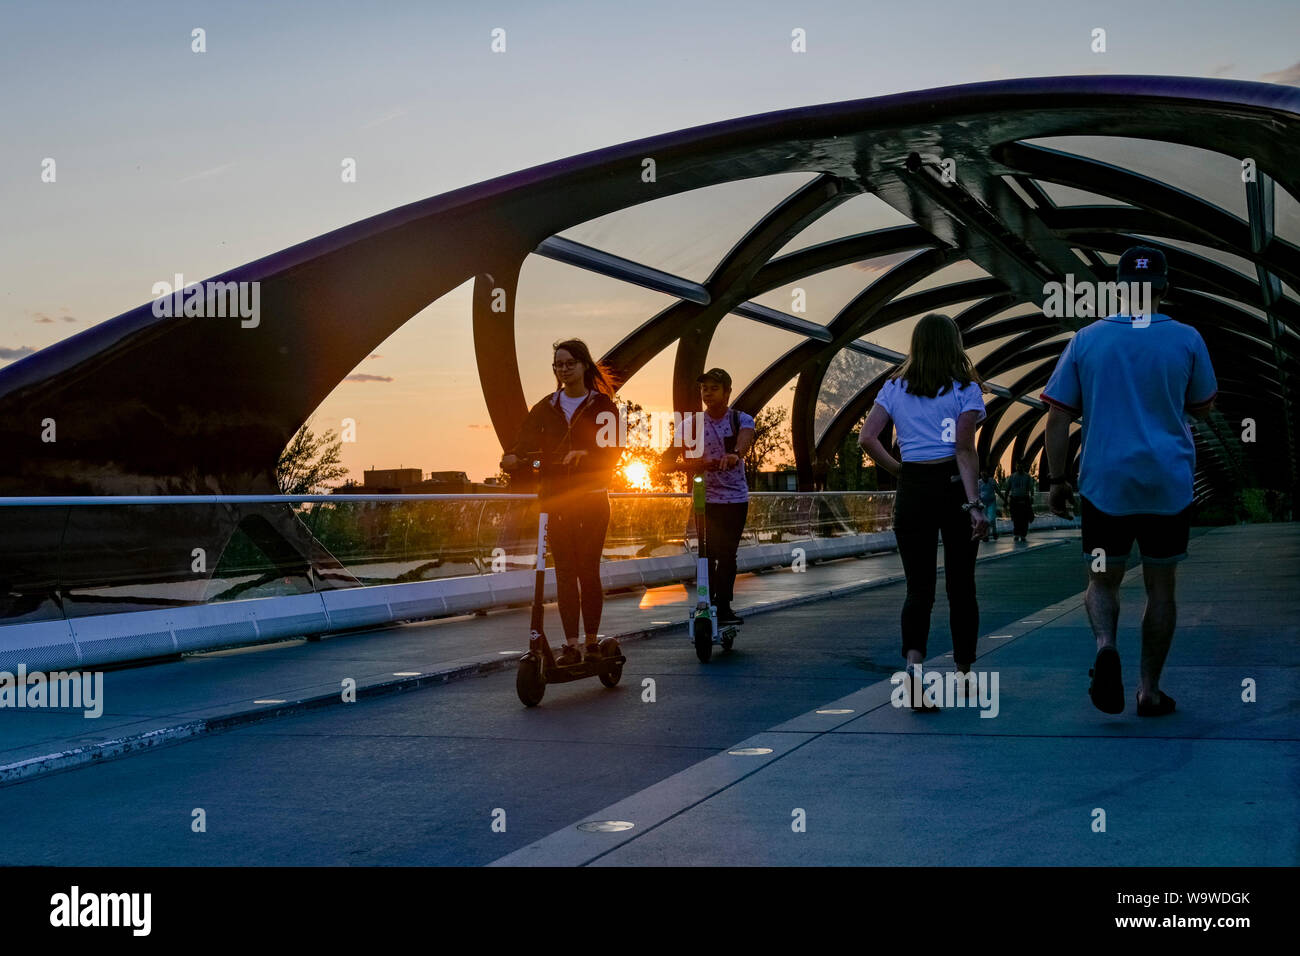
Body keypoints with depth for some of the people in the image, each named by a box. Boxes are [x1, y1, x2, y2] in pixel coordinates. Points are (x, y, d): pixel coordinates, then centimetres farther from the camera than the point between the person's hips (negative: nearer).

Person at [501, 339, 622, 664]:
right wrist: (513, 456, -22)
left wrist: (584, 455, -25)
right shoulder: (547, 407, 13)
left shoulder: (602, 405, 2)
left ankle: (592, 642, 8)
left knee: (588, 570, -3)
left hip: (592, 497, -3)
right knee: (564, 571, 2)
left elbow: (612, 453, -6)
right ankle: (570, 646, 5)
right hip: (555, 499, 3)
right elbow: (527, 438, 1)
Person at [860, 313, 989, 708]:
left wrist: (899, 470, 8)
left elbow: (867, 438, -2)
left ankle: (913, 661, -23)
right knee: (961, 586, 11)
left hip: (912, 490, 2)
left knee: (919, 587, 2)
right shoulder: (965, 389, -1)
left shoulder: (894, 388, 7)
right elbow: (964, 449, -10)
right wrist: (974, 504, -13)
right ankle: (963, 673, 23)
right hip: (954, 485, -1)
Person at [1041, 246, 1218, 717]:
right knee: (1160, 585, 11)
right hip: (1169, 484, 0)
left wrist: (1057, 480, 8)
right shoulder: (1186, 339, 0)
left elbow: (1058, 417, 1)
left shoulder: (1086, 340, 2)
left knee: (1103, 580, 12)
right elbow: (1203, 408, 13)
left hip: (1104, 484, 0)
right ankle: (1150, 690, 12)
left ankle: (1105, 645, -17)